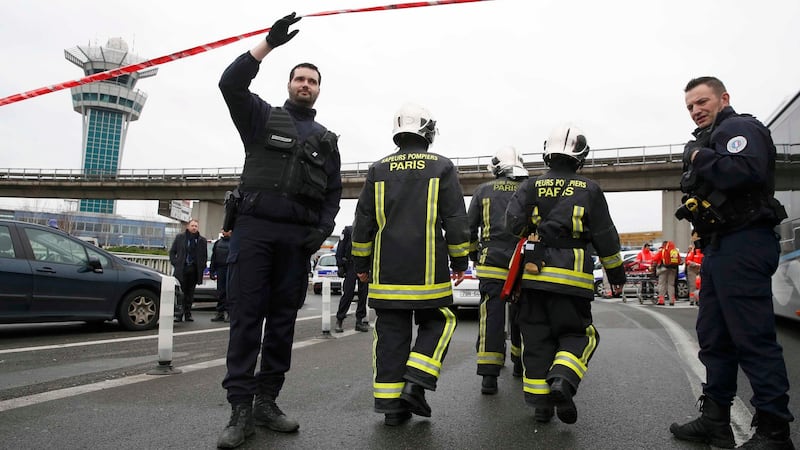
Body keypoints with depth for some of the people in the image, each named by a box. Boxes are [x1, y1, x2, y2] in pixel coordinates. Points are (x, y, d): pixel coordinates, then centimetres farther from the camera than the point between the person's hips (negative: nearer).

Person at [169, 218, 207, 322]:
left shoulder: (202, 240, 9)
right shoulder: (180, 237, 7)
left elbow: (205, 256, 14)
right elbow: (172, 252, 10)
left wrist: (202, 267, 3)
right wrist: (175, 264, -2)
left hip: (194, 270, 2)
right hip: (181, 270, -2)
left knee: (190, 293, 7)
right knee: (180, 292, -7)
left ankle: (188, 314, 13)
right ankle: (179, 314, -5)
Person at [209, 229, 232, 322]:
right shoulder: (218, 243, 16)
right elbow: (213, 258, 17)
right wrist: (212, 271, 10)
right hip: (220, 270, 5)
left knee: (229, 291, -5)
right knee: (220, 292, 7)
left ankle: (228, 312, 0)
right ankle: (220, 313, 13)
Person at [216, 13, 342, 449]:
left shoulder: (327, 140, 19)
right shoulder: (262, 117, 12)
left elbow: (333, 193, 16)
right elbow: (231, 83, -5)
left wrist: (323, 230, 0)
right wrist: (269, 43, -10)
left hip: (298, 237, 3)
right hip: (255, 227, -3)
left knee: (283, 319, 4)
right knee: (246, 317, -6)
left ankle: (266, 401, 14)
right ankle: (240, 410, -3)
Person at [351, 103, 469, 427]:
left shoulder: (378, 170, 9)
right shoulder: (442, 167, 1)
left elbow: (363, 221, 9)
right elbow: (455, 219, -1)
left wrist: (361, 263, 16)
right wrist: (460, 261, 6)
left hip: (387, 271, 3)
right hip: (429, 271, -2)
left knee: (391, 333, 7)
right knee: (437, 323, 13)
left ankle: (391, 403, 9)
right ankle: (416, 384, -1)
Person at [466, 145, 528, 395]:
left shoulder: (484, 190, 5)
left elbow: (469, 227, 6)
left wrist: (474, 254, 18)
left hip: (492, 263, -1)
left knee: (492, 317, -3)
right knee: (520, 314, 17)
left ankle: (489, 376, -9)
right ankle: (520, 363, 32)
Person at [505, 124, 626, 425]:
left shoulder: (531, 186, 5)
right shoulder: (589, 190, 3)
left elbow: (514, 222, -5)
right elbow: (606, 238, 4)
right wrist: (616, 273, 15)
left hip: (533, 274, 2)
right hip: (571, 277, -2)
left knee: (536, 338, 9)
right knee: (578, 334, 11)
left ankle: (540, 402, 10)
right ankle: (562, 381, -15)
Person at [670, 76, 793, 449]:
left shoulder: (739, 127, -5)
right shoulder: (709, 139, 24)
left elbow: (748, 171, -25)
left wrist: (701, 159, -14)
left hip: (743, 245, -11)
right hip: (720, 248, 11)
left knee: (753, 338, -9)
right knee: (714, 337, 12)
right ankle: (715, 420, 20)